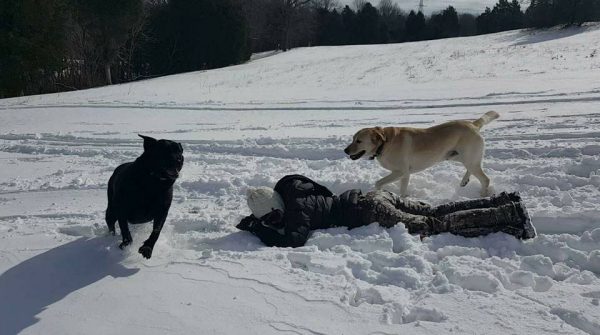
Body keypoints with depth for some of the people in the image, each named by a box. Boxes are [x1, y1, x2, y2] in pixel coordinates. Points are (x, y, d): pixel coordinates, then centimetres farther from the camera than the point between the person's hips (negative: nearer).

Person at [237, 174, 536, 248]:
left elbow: (294, 239, -31)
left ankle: (511, 214, -9)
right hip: (374, 198, 8)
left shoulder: (296, 209, -16)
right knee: (438, 212, 11)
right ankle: (504, 202, 12)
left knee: (437, 225, -9)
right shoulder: (288, 191, 10)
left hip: (370, 211, -8)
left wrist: (259, 230, -17)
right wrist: (256, 220, 25)